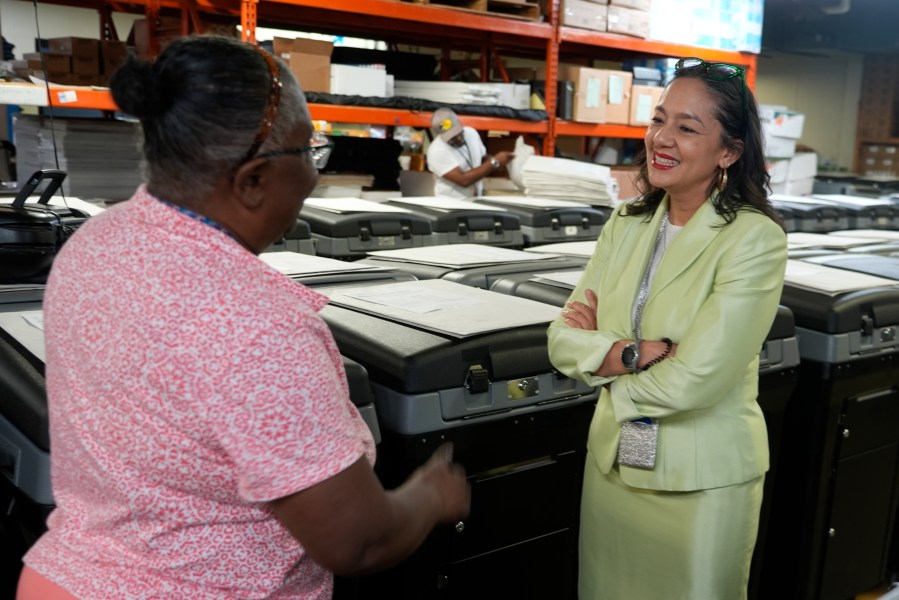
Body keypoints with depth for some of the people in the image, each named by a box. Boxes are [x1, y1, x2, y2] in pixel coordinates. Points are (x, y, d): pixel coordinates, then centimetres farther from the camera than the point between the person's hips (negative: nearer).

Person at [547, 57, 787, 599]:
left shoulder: (755, 239, -16)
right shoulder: (626, 223, 2)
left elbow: (691, 382, -23)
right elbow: (563, 339, -3)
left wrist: (600, 350, -9)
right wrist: (638, 353, -20)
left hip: (703, 481, -5)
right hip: (611, 462, 5)